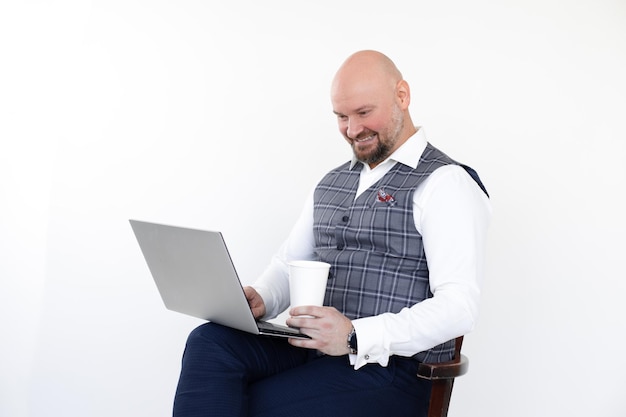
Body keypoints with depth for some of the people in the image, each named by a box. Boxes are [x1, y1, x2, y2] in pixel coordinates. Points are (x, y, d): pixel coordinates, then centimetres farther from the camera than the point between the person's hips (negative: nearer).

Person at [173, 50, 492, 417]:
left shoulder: (444, 183, -6)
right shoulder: (332, 184, 19)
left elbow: (458, 307, -17)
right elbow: (289, 262, 22)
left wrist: (355, 336, -28)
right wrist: (260, 299, -3)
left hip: (388, 367, -6)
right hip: (308, 346, 7)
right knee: (210, 342, -22)